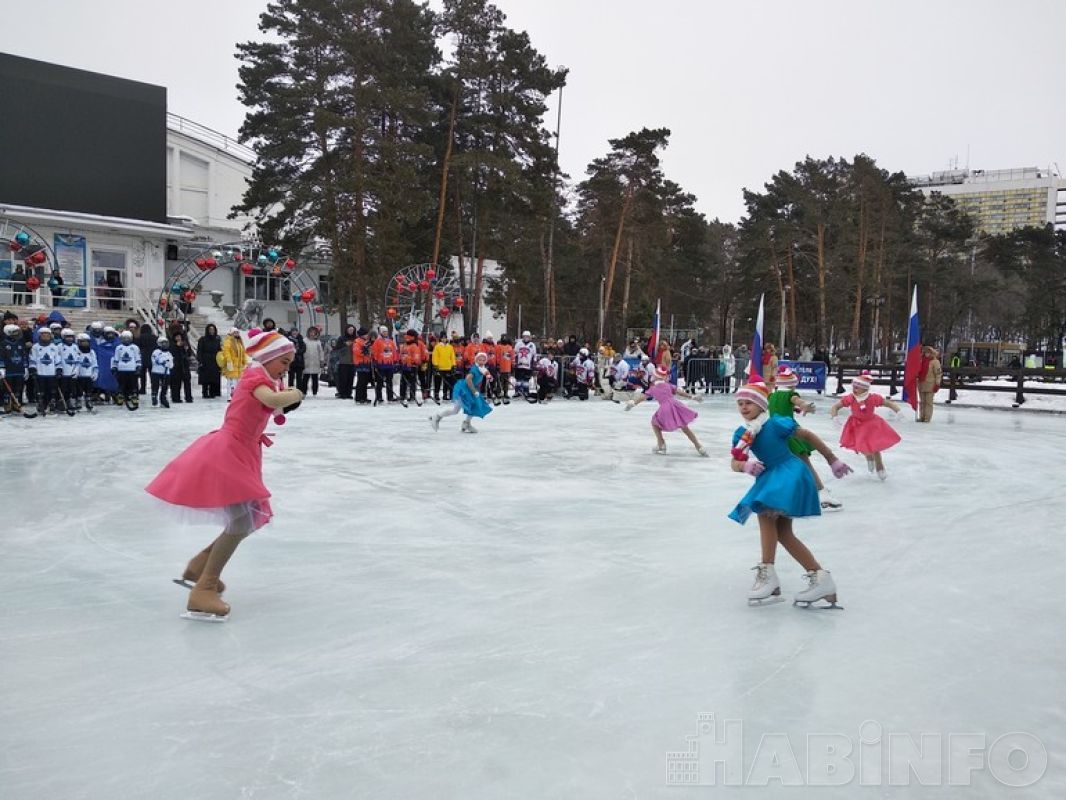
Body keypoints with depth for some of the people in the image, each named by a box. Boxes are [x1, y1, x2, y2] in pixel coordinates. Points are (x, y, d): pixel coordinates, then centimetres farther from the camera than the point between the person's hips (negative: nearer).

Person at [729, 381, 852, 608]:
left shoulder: (776, 424, -16)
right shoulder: (741, 434, 2)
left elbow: (808, 436, -6)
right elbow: (734, 463, -3)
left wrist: (833, 461, 1)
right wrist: (745, 466, -28)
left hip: (790, 473, -8)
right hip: (771, 477, 9)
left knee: (765, 513, -26)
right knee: (783, 533, 6)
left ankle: (767, 574, -22)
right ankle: (821, 578, 14)